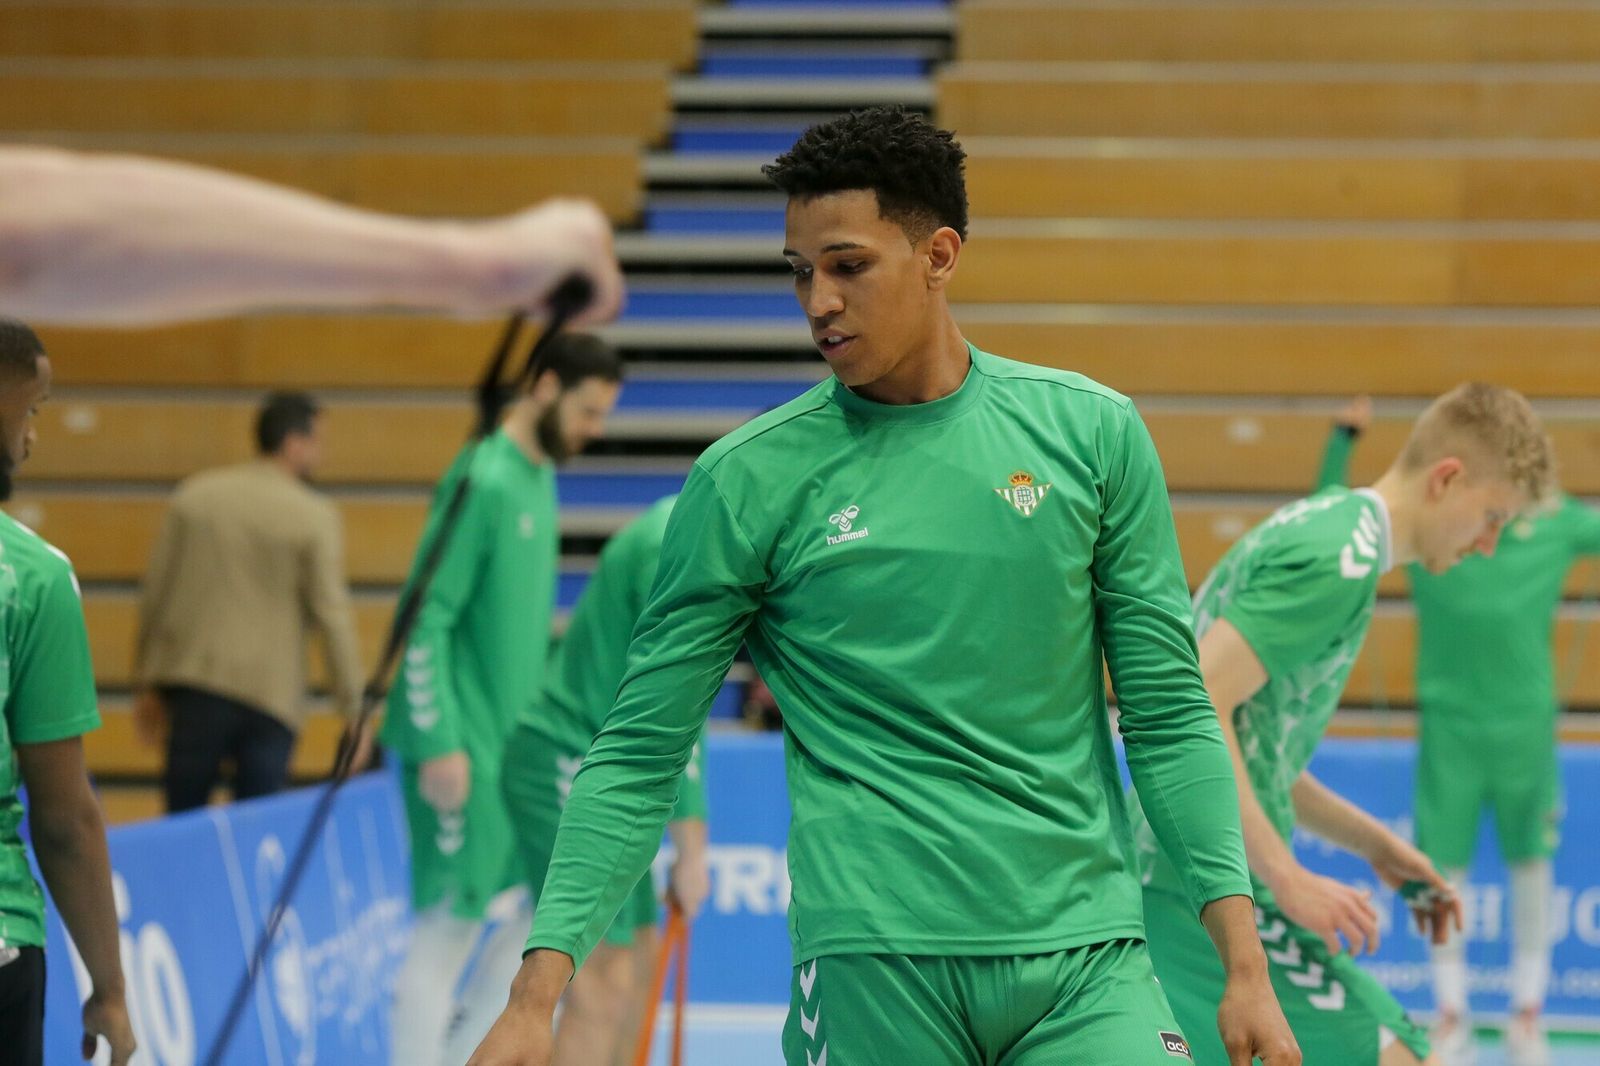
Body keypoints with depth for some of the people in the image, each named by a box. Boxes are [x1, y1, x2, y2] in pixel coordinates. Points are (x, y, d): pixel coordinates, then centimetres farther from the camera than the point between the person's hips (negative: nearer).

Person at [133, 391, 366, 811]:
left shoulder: (195, 495, 5)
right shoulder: (314, 516, -6)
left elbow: (156, 591, 8)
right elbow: (332, 615, -7)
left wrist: (148, 683, 17)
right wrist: (353, 711, -2)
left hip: (195, 683, 3)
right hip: (271, 695, -2)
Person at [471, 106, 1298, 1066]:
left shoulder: (1093, 433, 5)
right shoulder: (747, 480, 0)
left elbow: (1170, 714, 8)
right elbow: (639, 756, 2)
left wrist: (1246, 962, 2)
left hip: (1086, 956, 1)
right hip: (874, 957, -1)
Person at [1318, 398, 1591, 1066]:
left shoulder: (1554, 519, 0)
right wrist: (1344, 439, -10)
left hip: (1526, 721, 1)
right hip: (1449, 721, -1)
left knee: (1531, 862, 8)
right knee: (1444, 863, 2)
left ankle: (1528, 1012, 20)